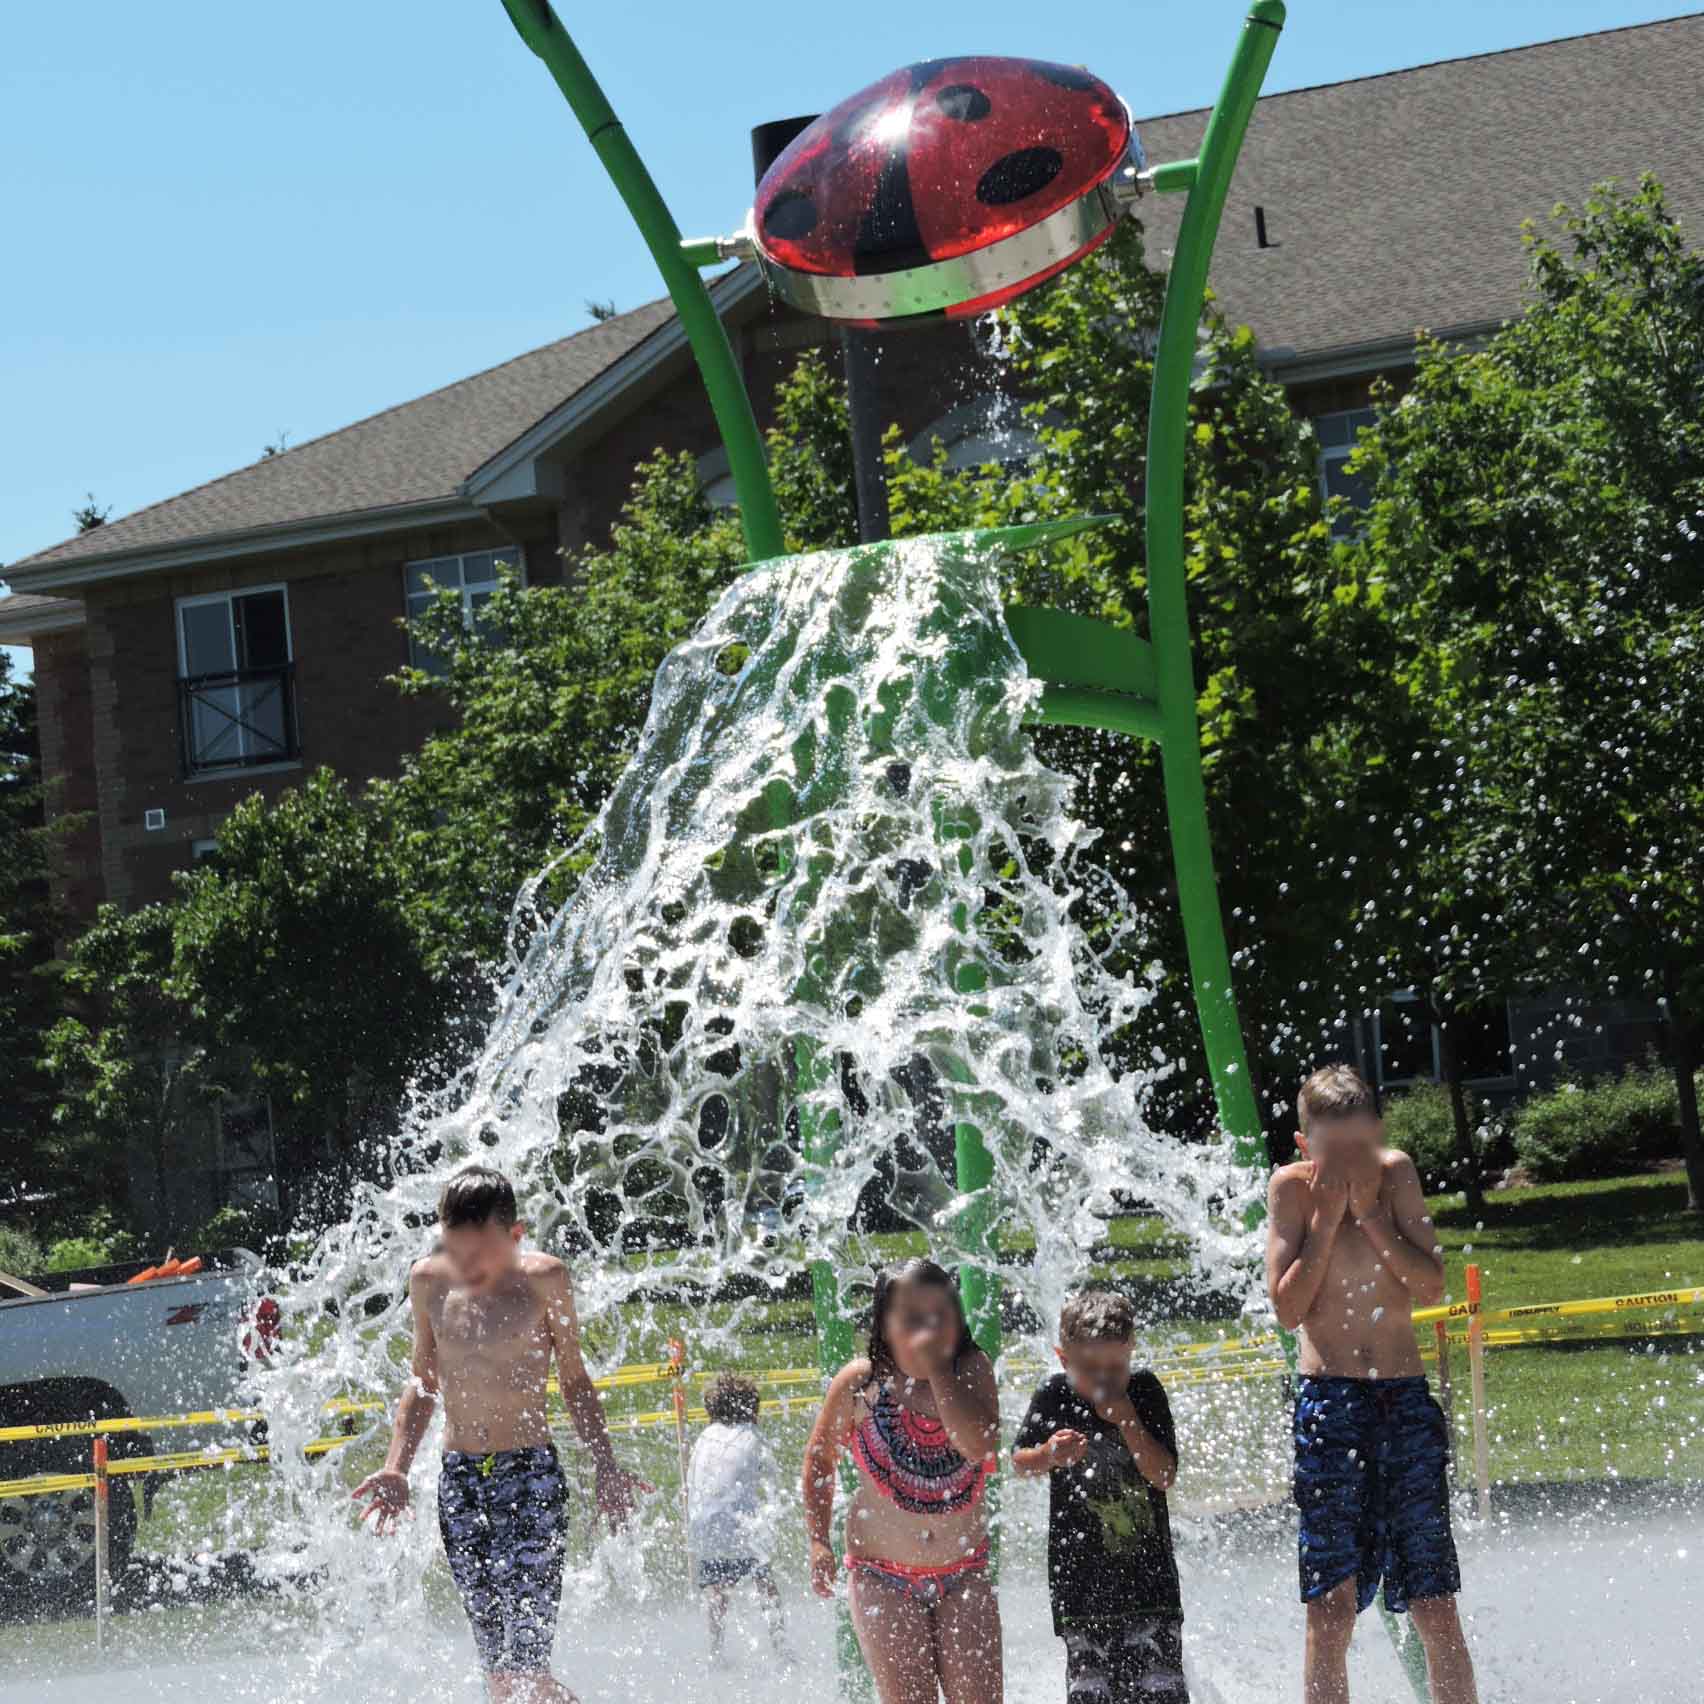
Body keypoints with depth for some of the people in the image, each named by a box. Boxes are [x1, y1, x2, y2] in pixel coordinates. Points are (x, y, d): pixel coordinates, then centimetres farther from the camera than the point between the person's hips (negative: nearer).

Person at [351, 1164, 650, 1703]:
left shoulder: (542, 1280, -6)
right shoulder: (429, 1281, 3)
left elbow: (574, 1380, 3)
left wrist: (605, 1466, -7)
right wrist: (395, 1468, 5)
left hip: (531, 1478, -4)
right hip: (459, 1482, 4)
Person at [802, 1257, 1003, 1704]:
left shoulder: (972, 1370, -7)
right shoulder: (859, 1384, -9)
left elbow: (980, 1446, -26)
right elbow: (819, 1457, 7)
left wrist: (938, 1370, -26)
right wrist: (819, 1540, 0)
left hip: (964, 1573, 1)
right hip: (885, 1576, -1)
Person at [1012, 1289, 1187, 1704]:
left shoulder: (1145, 1391, -2)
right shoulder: (1054, 1397, -3)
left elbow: (1164, 1476, -8)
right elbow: (1018, 1464, 6)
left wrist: (1126, 1420, -18)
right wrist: (1048, 1456, -16)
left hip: (1148, 1569, 0)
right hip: (1081, 1572, 0)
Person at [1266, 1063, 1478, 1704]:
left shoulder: (1396, 1174, 2)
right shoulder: (1292, 1188, -2)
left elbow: (1431, 1287, -5)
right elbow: (1289, 1309, -8)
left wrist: (1369, 1214, -12)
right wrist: (1326, 1218, -13)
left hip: (1406, 1403, 2)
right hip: (1329, 1406, -2)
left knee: (1436, 1609, 2)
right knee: (1331, 1612, -5)